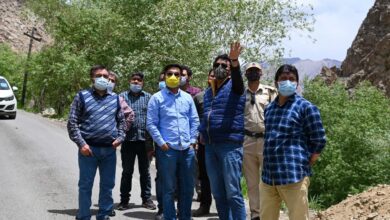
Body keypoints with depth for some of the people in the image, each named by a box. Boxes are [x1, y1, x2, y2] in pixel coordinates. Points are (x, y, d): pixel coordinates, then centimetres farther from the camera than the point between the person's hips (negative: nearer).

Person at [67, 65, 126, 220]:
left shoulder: (115, 98, 12)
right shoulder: (82, 96, 1)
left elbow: (121, 120, 20)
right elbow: (72, 122, -1)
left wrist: (120, 137, 3)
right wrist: (81, 143, -10)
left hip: (110, 149, 4)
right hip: (89, 149, -3)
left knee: (107, 185, 10)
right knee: (85, 185, 3)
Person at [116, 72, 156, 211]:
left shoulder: (148, 97, 8)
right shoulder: (122, 96, 6)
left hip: (144, 138, 1)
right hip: (128, 139, -1)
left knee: (145, 171, 9)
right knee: (127, 171, 6)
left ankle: (147, 198, 18)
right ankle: (124, 199, 14)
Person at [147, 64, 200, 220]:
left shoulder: (187, 97, 12)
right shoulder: (157, 98, 0)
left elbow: (195, 121, 14)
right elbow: (151, 124, -3)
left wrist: (192, 140, 3)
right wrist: (161, 143, -10)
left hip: (187, 149, 4)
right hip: (167, 150, -4)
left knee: (187, 187, 11)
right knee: (168, 188, 4)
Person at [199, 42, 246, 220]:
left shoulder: (234, 87, 1)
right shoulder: (208, 92, 19)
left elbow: (237, 76, -22)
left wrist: (234, 61, -42)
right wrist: (202, 132, 11)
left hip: (230, 145, -7)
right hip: (210, 146, 7)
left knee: (233, 192, -6)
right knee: (217, 193, 12)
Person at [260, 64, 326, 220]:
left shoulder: (306, 107, -4)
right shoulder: (269, 109, 14)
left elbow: (319, 141, -5)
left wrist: (303, 166, -5)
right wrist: (271, 165, 14)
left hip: (294, 177, -6)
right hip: (268, 176, 6)